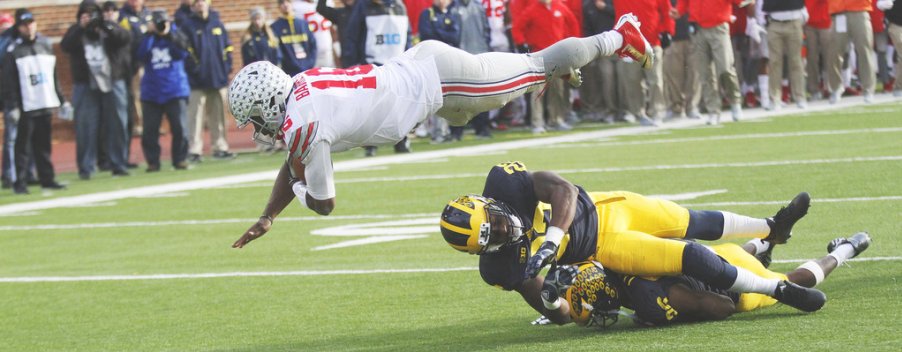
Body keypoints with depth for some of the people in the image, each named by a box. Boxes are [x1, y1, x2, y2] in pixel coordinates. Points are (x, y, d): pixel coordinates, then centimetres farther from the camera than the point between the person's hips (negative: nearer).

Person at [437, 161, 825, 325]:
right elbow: (560, 316, -15)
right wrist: (548, 300, -38)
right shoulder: (502, 267, -24)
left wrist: (551, 239, -39)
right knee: (692, 258, -12)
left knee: (695, 223, 17)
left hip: (601, 208, 3)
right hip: (601, 249, -3)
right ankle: (779, 290, 9)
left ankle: (772, 228, 46)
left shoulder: (503, 183, -26)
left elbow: (564, 190, -28)